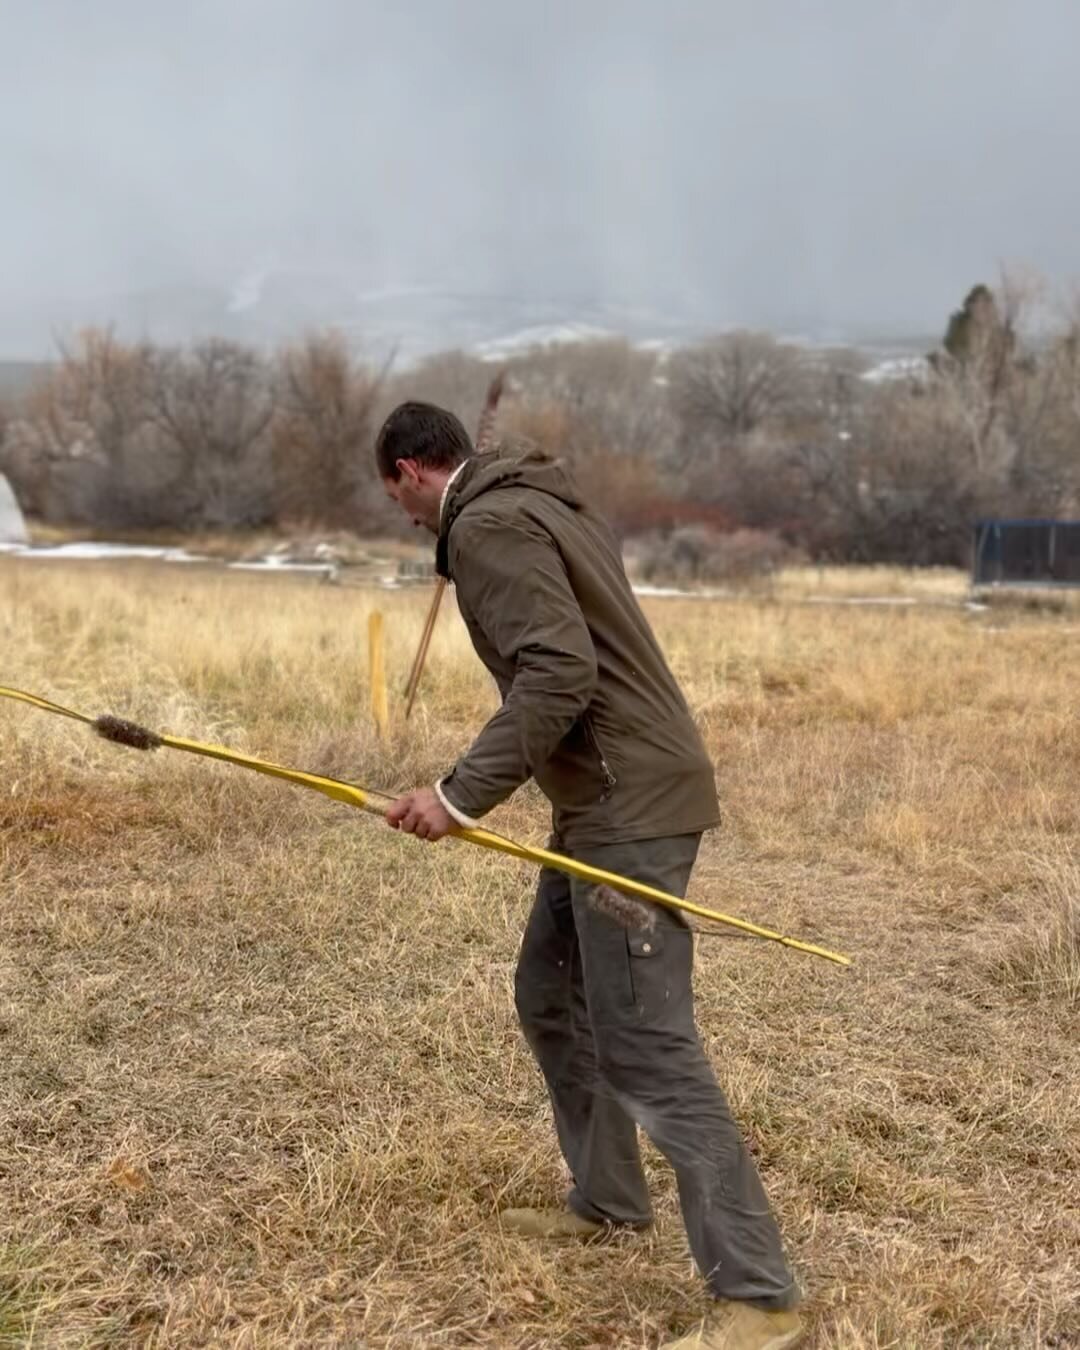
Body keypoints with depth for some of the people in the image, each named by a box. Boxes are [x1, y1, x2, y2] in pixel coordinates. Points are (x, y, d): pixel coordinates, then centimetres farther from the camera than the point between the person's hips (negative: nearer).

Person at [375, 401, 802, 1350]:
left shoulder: (485, 525, -13)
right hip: (606, 799, 10)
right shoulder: (536, 502, 17)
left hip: (629, 808, -10)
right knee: (550, 997, 20)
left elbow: (558, 672, -25)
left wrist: (462, 795, -23)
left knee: (646, 1045, -8)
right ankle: (609, 1200, 33)